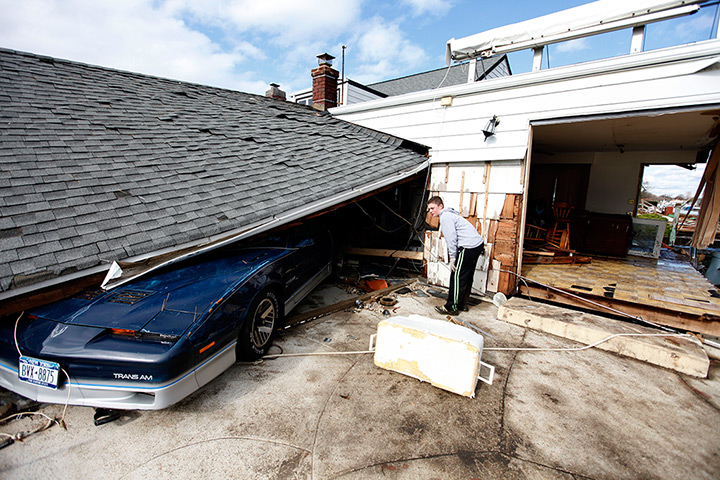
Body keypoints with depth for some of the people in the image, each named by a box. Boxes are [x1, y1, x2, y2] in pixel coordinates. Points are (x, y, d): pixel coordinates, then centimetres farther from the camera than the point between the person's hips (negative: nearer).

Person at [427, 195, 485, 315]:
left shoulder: (445, 216, -8)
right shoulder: (450, 214, 23)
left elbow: (451, 238, -16)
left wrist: (452, 257, -12)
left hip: (469, 246, -11)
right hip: (478, 244, 11)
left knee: (457, 276, -5)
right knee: (467, 277, 16)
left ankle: (452, 307, 0)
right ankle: (462, 304, 26)